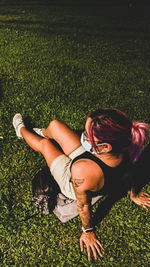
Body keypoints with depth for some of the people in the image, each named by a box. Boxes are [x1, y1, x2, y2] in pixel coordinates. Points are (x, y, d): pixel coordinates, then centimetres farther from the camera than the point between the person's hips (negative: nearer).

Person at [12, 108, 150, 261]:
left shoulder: (82, 171, -50)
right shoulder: (125, 146, -31)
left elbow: (83, 205, -29)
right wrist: (133, 195, 11)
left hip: (72, 188, -4)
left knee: (43, 143, 18)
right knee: (54, 125, 14)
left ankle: (21, 130, 56)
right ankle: (43, 132, 55)